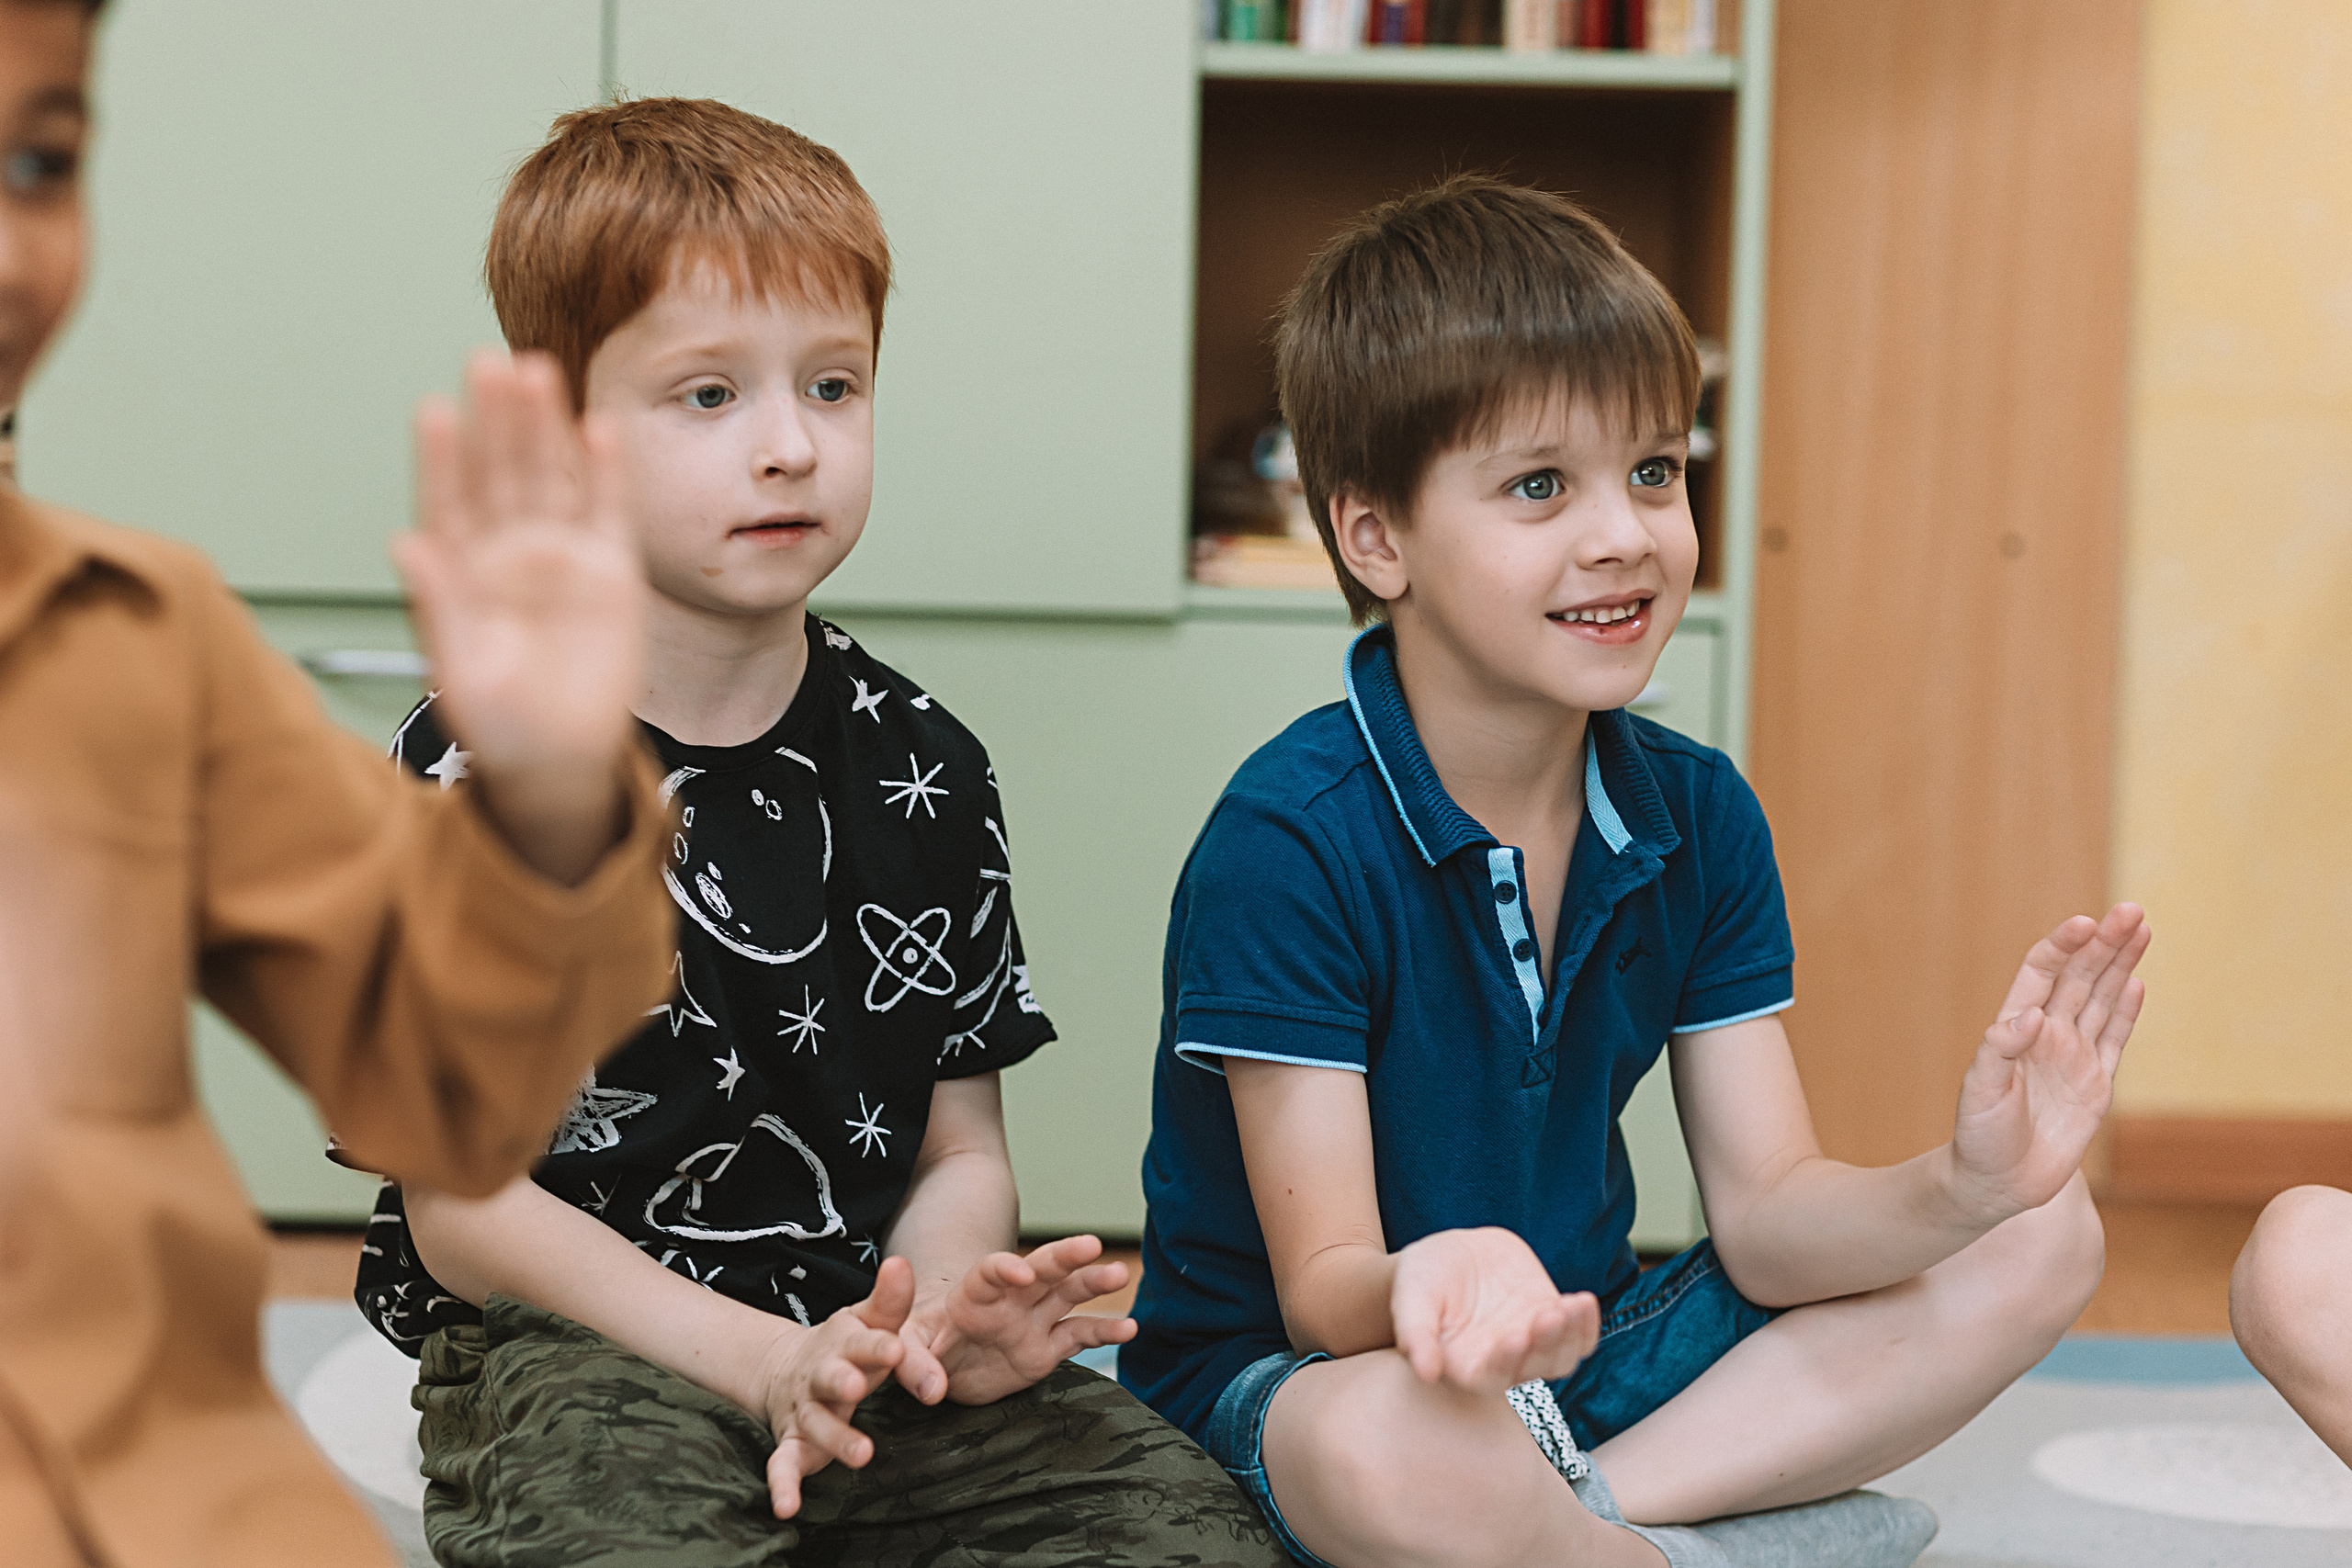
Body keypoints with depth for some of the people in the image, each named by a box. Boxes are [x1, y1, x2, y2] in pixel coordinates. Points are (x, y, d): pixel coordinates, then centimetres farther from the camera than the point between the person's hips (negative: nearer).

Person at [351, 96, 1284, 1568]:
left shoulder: (921, 768, 10)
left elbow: (963, 1151, 12)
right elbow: (461, 1199, -7)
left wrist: (935, 1317, -13)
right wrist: (765, 1359, -19)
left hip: (857, 1335, 5)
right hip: (573, 1348, -4)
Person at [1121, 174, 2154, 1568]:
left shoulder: (1698, 816, -1)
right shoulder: (1289, 843, -21)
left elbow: (1765, 1217, -4)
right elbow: (1322, 1293, -21)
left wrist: (1963, 1182, -26)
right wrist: (1431, 1288, -46)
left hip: (1586, 1350, 7)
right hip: (1298, 1375, -7)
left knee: (2044, 1243, -4)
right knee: (1393, 1447, -43)